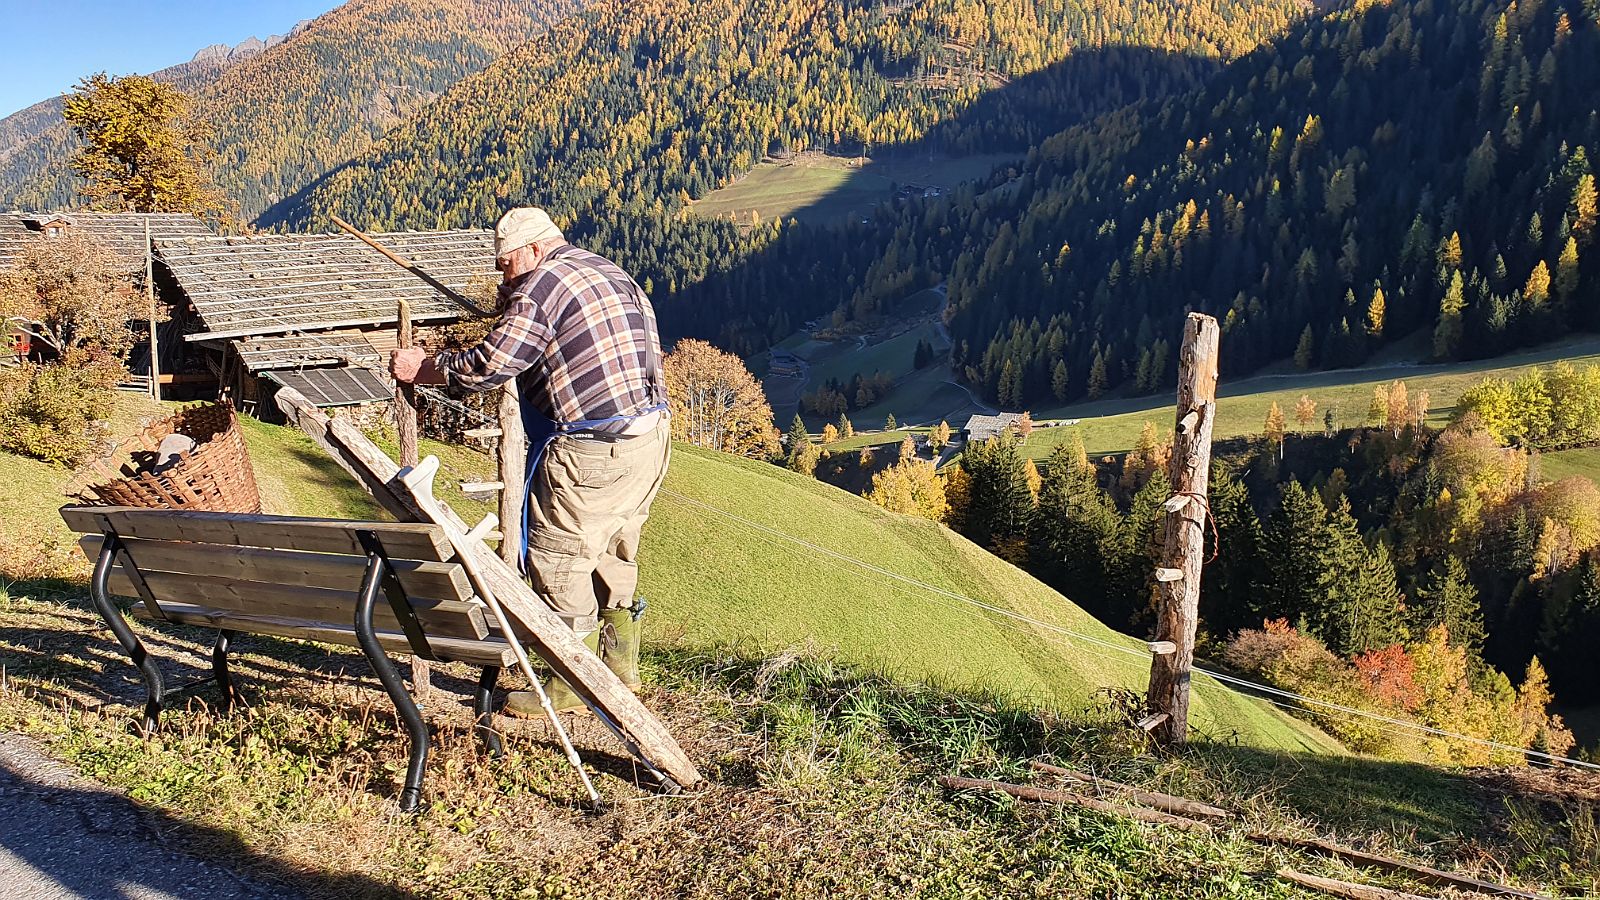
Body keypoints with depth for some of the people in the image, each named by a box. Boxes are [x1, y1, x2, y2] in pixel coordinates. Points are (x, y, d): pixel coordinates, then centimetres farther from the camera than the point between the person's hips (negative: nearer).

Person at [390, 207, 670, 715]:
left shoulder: (540, 287, -10)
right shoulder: (614, 275, 18)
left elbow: (488, 365, -13)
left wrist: (422, 370, 4)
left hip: (589, 453, -9)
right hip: (650, 436, 9)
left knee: (559, 564, 3)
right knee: (614, 557, 20)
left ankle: (573, 686, 13)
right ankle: (621, 667, 32)